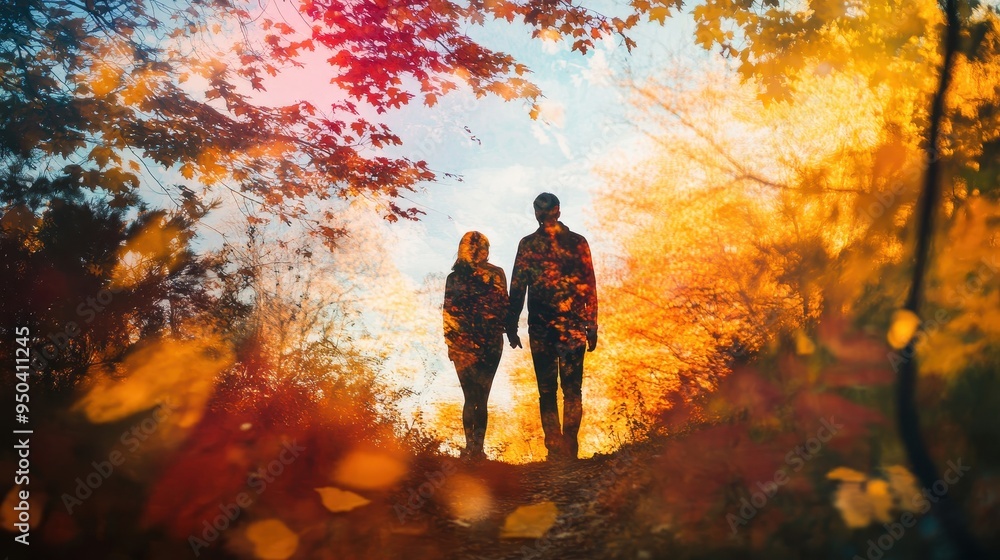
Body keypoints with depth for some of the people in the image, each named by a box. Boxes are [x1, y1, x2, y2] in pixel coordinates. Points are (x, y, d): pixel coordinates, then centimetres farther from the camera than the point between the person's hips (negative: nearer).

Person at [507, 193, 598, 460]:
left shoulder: (527, 244, 0)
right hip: (573, 326, 0)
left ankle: (556, 450, 5)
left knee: (547, 391, 5)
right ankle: (569, 450, 4)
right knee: (572, 390, 5)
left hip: (540, 329, 0)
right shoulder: (578, 242, 3)